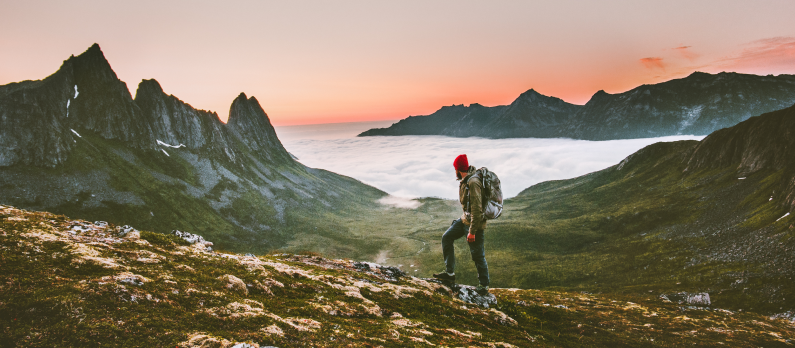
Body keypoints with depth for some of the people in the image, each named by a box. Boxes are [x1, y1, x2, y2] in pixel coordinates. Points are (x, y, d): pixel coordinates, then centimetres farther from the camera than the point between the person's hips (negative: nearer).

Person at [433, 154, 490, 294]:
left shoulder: (473, 183, -25)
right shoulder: (465, 181, 5)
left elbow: (477, 209, -27)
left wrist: (472, 231, -24)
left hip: (475, 222, -10)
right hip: (465, 219, 10)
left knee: (478, 255, 1)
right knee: (446, 237, 12)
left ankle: (484, 285, 19)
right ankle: (449, 273, 18)